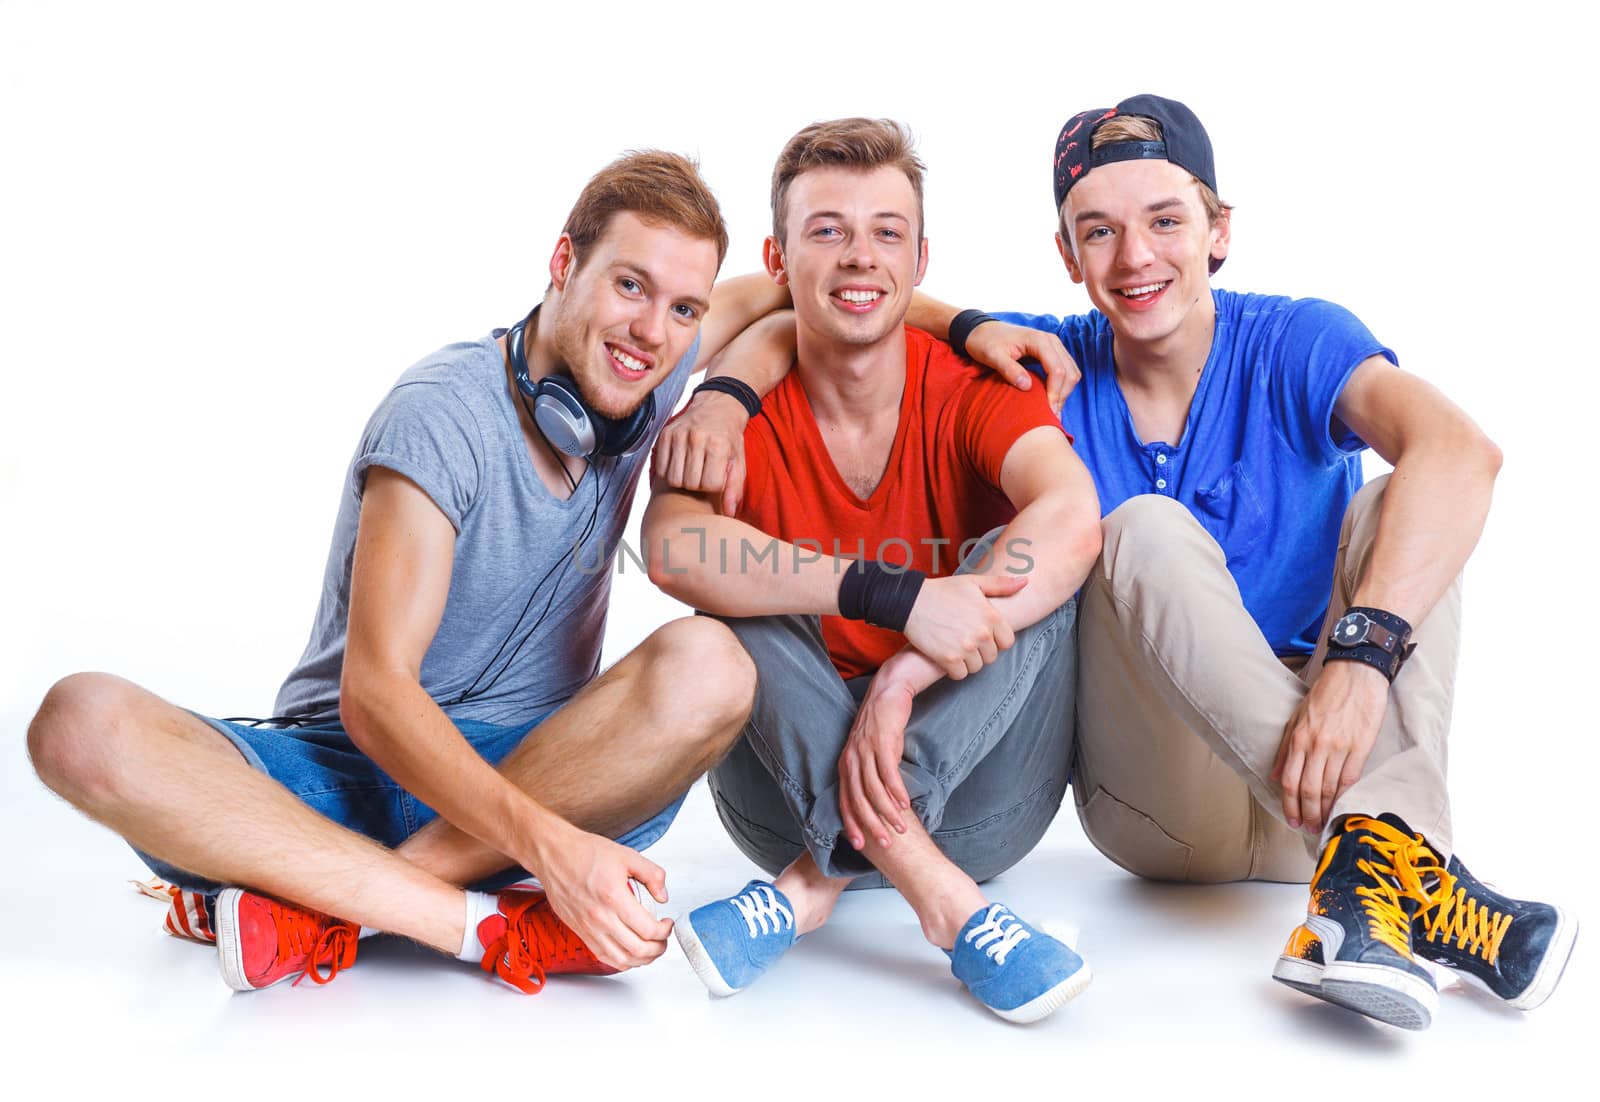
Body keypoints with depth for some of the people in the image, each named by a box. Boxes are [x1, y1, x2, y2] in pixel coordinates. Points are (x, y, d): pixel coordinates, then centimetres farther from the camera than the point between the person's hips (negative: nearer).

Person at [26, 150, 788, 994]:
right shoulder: (440, 412, -16)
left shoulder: (641, 374, 1)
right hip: (350, 771, -3)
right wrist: (544, 843, -38)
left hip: (536, 773, 4)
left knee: (706, 664, -28)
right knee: (84, 723, -29)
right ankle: (489, 922, -36)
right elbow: (373, 691, -24)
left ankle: (326, 905, -24)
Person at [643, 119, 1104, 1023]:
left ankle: (814, 884, -31)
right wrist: (898, 598, -41)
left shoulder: (978, 390, -6)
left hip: (971, 806, 0)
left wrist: (900, 684, -37)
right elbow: (674, 548, -29)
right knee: (743, 603, -24)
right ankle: (948, 906, -35)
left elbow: (1073, 518, -29)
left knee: (1024, 561, -23)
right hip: (791, 796, 0)